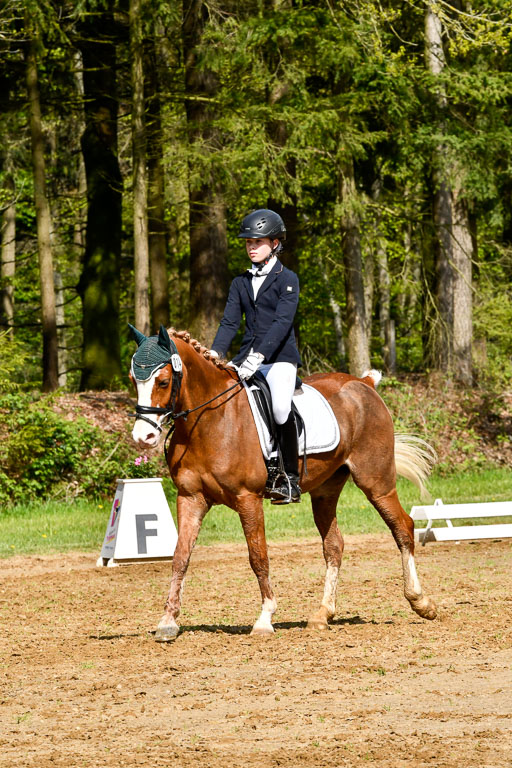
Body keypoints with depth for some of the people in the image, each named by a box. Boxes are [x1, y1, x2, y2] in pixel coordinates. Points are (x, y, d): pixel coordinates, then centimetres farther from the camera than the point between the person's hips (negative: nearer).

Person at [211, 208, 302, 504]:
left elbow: (282, 322, -13)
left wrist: (258, 356, -25)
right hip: (248, 358, 6)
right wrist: (215, 355, -8)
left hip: (280, 357, -6)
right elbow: (230, 322, 10)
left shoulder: (287, 279, -1)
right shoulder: (241, 283, 16)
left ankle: (291, 478, -18)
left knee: (280, 407, -30)